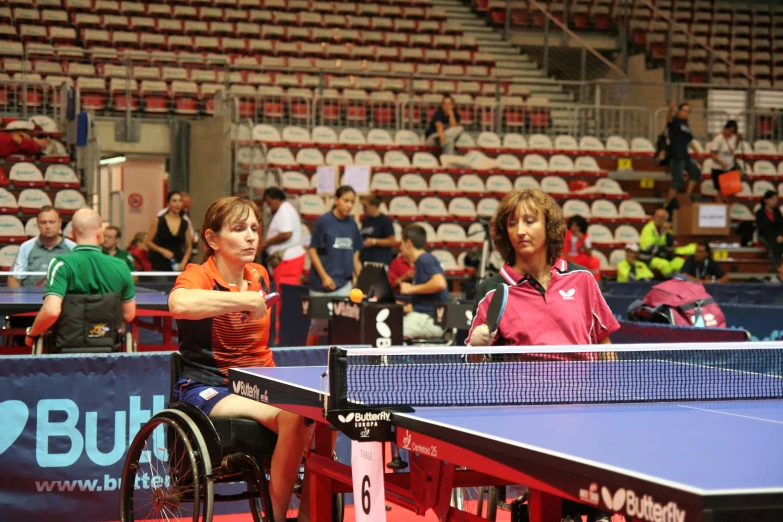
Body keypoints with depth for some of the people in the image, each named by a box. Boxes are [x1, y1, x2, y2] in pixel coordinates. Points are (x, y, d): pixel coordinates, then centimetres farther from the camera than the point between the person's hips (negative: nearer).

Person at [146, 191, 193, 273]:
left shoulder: (185, 224, 7)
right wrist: (162, 250, -12)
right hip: (160, 266, -2)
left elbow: (189, 247, 11)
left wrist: (184, 262, -4)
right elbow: (148, 242, 3)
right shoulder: (158, 221, 1)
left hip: (177, 266, 2)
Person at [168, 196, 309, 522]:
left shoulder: (259, 276, 11)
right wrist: (245, 300, -35)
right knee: (292, 416, -31)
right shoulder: (198, 276, -11)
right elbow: (179, 303, -38)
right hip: (209, 387, -7)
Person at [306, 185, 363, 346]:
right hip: (323, 284, -4)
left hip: (345, 283, 4)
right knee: (319, 324, 4)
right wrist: (324, 276, -14)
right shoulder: (323, 221, -6)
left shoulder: (352, 224, 8)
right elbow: (312, 250, -6)